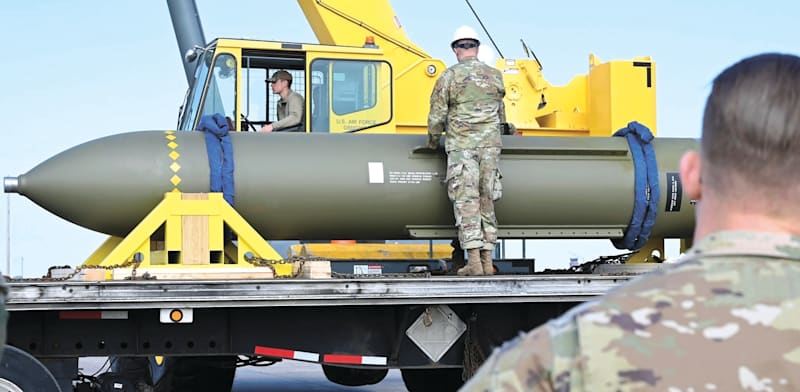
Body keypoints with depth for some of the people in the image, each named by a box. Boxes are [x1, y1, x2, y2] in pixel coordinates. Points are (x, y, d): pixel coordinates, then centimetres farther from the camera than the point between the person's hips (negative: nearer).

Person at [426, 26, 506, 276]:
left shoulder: (449, 76, -4)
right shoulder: (495, 76, 9)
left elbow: (437, 115, -3)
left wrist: (433, 141, 15)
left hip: (461, 146, -3)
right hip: (490, 145, 4)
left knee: (466, 201, -4)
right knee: (486, 201, 8)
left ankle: (474, 262, -11)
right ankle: (487, 261, 7)